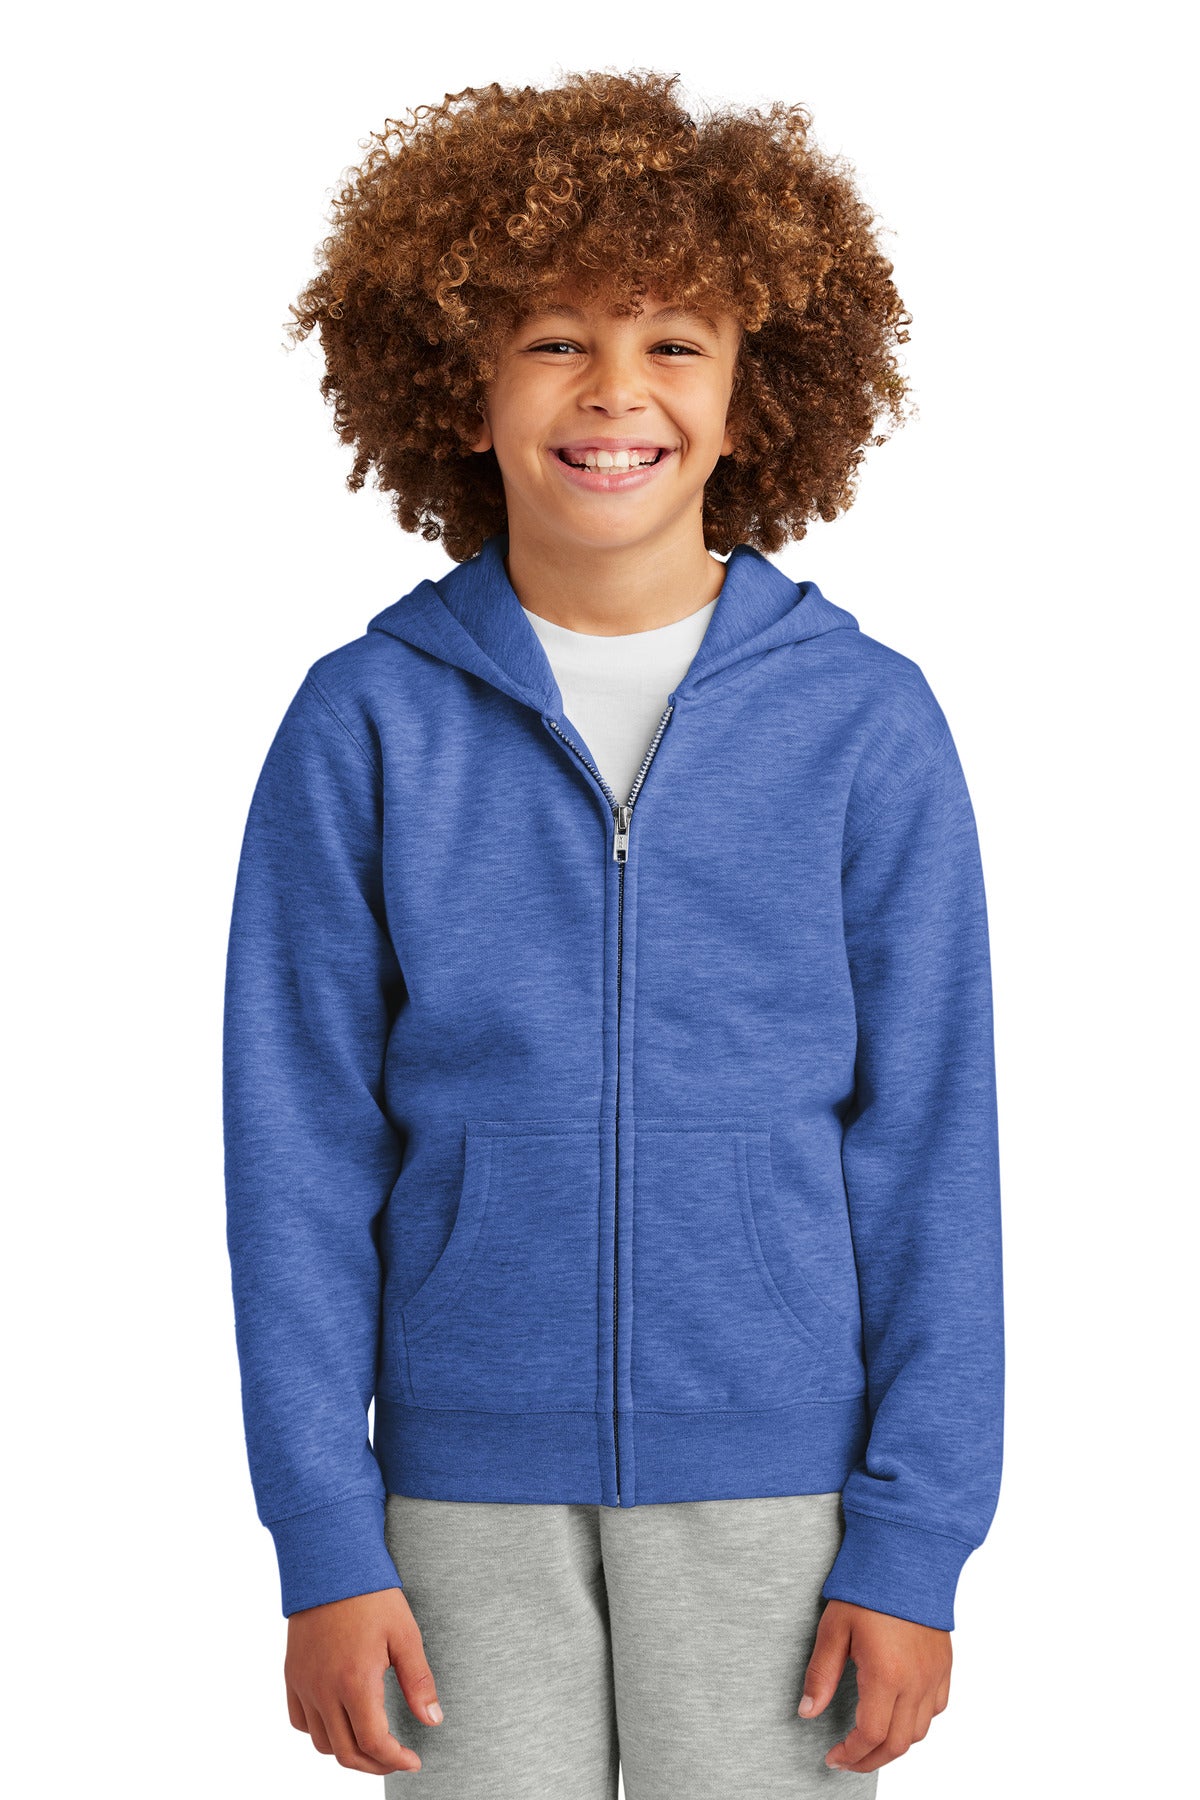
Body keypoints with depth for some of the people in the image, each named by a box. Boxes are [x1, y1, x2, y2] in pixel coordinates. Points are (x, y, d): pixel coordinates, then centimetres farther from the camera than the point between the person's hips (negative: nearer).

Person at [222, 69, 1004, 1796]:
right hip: (467, 1480, 0)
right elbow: (300, 1152, -1)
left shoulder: (867, 721, -2)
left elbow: (932, 1148, -1)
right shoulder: (363, 726, -2)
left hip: (777, 1480, 0)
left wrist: (916, 1537, -5)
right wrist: (322, 1540, -4)